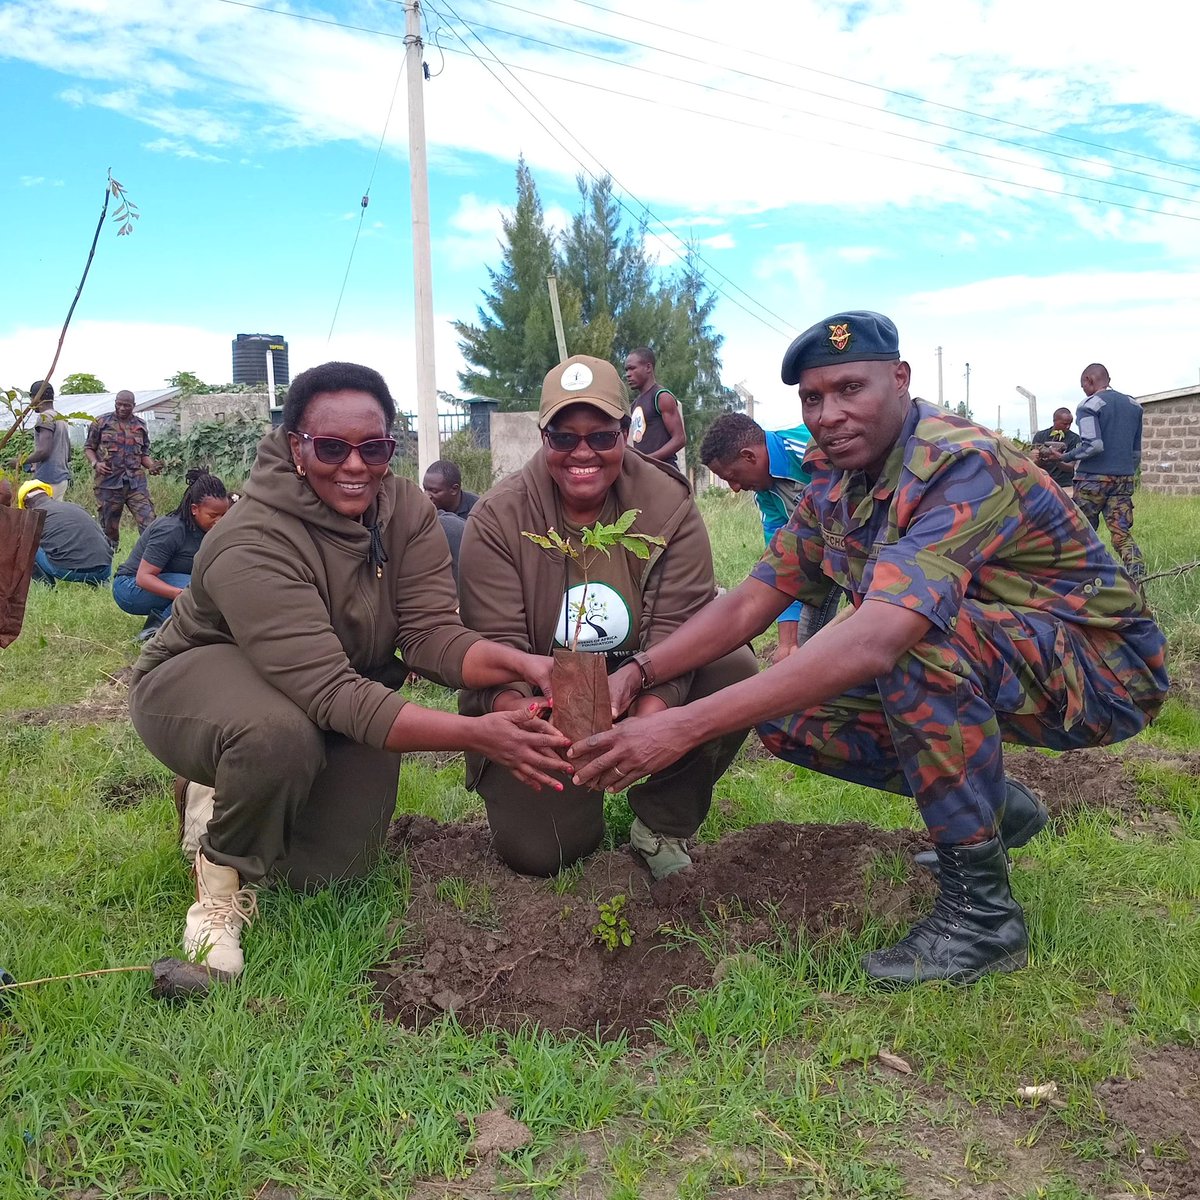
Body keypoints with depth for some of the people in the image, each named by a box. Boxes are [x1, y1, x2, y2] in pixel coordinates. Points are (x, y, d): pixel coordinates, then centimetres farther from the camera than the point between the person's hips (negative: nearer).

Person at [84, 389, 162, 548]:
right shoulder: (101, 422, 5)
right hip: (109, 482, -1)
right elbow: (88, 448, 9)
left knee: (148, 524, -11)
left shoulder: (140, 426, 12)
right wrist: (95, 463, -11)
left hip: (136, 482, 1)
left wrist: (152, 465, -2)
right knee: (109, 528, 6)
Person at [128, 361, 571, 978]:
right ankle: (224, 877, -6)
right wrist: (477, 734, -51)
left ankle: (224, 793, 26)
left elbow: (429, 632, -21)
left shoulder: (406, 510, -15)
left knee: (325, 869, -4)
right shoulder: (252, 546, -33)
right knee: (282, 736, -39)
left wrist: (522, 664, -41)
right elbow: (333, 696, -41)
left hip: (343, 697, 6)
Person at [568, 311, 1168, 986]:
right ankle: (996, 808, 14)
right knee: (786, 715, -4)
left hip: (1101, 668, -8)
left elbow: (871, 643, -42)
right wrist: (637, 673, -16)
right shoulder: (835, 487, -2)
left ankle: (983, 912, -20)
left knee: (915, 633, -36)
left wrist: (687, 727, -45)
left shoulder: (962, 466, -29)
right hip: (976, 670, 8)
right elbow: (751, 602, 0)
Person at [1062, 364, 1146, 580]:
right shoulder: (1134, 405, 14)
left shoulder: (1089, 405, -7)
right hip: (1124, 479, 5)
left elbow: (1093, 445, -19)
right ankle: (1138, 580, -16)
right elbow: (1137, 451, 18)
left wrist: (1066, 457, -6)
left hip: (1093, 478, -5)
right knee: (1123, 534, 2)